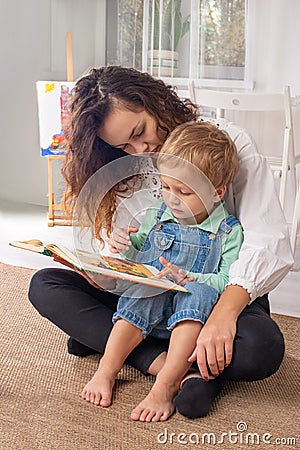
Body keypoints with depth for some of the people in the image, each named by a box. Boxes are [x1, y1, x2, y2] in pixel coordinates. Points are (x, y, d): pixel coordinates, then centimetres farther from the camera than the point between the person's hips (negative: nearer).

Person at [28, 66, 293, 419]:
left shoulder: (226, 141, -12)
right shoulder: (126, 172, 4)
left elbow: (270, 243, -22)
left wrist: (224, 312, -36)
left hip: (227, 293, -4)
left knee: (261, 348, -38)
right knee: (44, 285, -14)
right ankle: (166, 364, -28)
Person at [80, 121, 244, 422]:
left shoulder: (229, 231, -2)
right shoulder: (156, 216, 9)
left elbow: (230, 280, -10)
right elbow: (139, 260, 19)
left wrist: (189, 279, -24)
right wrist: (125, 247, -4)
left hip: (194, 310, -2)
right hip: (152, 299, 3)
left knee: (198, 293, -35)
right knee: (139, 294, -31)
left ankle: (165, 386, -39)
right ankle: (105, 372, -26)